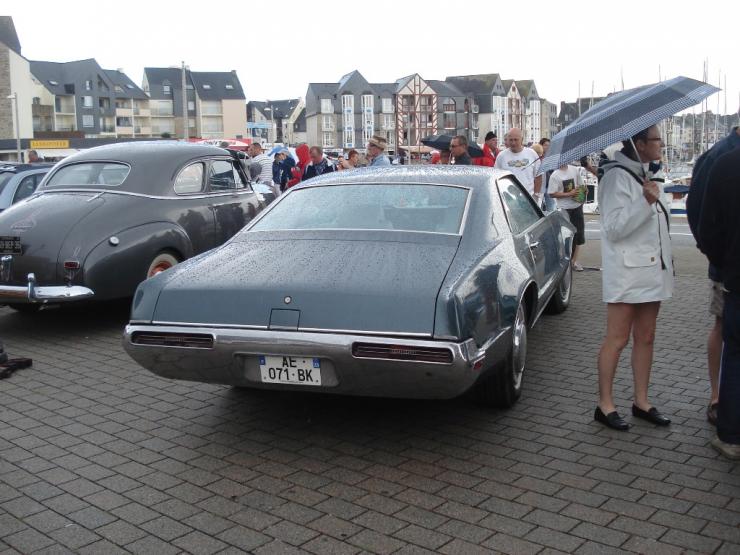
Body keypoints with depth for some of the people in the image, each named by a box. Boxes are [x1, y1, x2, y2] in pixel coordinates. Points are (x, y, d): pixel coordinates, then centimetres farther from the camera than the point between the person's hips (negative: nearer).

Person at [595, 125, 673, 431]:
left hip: (651, 268, 9)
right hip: (626, 271, -9)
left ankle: (641, 401, 22)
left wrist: (666, 261, 22)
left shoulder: (644, 173, 15)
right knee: (617, 339, -3)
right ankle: (605, 405, 7)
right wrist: (646, 202, -28)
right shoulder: (618, 176, -14)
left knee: (645, 338, 12)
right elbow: (614, 228, -21)